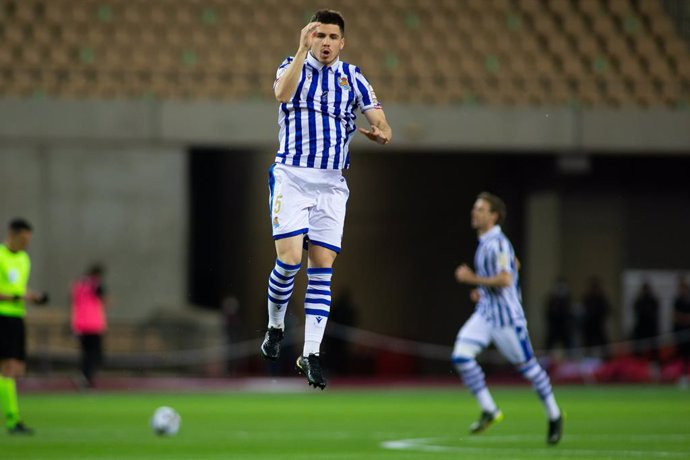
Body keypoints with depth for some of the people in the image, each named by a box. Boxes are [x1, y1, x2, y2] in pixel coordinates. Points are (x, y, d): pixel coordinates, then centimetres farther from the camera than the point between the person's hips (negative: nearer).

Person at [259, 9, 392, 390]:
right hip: (291, 177, -2)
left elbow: (381, 123, 1)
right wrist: (303, 49, -29)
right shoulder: (293, 67, 3)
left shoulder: (353, 77, 9)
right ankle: (275, 326, 13)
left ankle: (311, 354, 1)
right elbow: (282, 93, -21)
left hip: (331, 185, 2)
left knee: (322, 268, -2)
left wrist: (380, 133, -22)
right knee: (289, 258, -14)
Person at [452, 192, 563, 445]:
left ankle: (554, 416, 20)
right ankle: (489, 411, -1)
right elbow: (515, 265, 25)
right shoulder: (485, 242, 11)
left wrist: (473, 279, -20)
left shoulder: (497, 244, -19)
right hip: (485, 312, 9)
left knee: (526, 365, 3)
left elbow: (505, 280, -28)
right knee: (461, 356, -8)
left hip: (506, 315, -9)